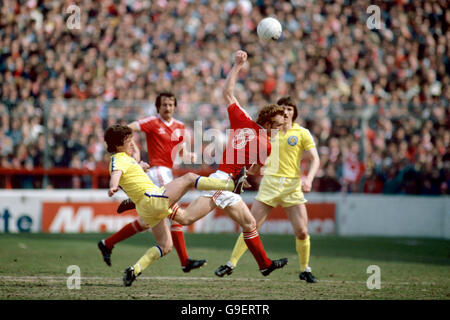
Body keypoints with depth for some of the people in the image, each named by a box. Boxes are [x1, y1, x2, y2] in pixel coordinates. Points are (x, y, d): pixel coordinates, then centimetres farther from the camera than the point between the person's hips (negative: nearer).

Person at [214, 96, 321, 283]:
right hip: (270, 182, 2)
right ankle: (231, 264, 6)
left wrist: (309, 179, -19)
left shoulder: (302, 133, 1)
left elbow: (315, 159, -3)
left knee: (301, 231, -9)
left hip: (292, 184, -1)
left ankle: (305, 270, 11)